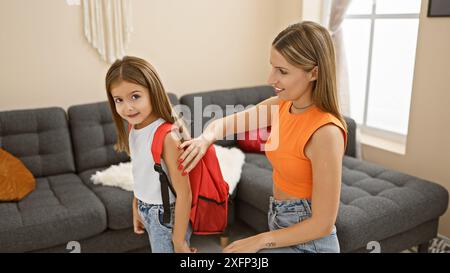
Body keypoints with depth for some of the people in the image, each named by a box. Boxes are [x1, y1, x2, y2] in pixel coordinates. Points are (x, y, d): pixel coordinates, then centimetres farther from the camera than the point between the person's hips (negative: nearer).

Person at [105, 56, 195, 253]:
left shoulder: (166, 136, -28)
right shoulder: (133, 128, -4)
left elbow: (184, 194, -24)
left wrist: (179, 240, -18)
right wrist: (136, 210, 15)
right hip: (147, 211, 7)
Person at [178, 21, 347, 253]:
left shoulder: (325, 133, -28)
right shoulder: (281, 105, -5)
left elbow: (323, 224, -23)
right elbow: (223, 123, 3)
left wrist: (259, 241, -16)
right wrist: (205, 139, -20)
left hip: (307, 241, -6)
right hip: (280, 224, 7)